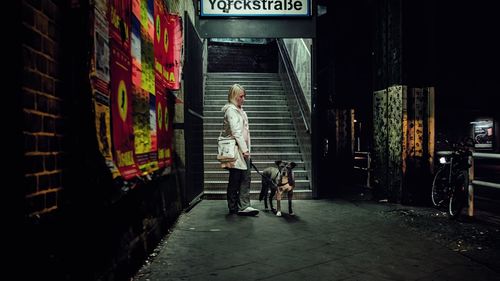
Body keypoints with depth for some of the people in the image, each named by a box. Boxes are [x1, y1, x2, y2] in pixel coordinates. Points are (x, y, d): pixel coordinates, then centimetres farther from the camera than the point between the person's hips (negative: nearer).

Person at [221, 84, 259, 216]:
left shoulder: (240, 110, 19)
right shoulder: (231, 110, -10)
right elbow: (236, 132, -18)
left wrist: (246, 149, 15)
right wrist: (244, 149, -20)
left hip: (242, 149, 9)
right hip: (236, 150, -9)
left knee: (245, 178, 4)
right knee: (235, 180, 0)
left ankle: (243, 206, 5)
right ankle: (233, 207, 10)